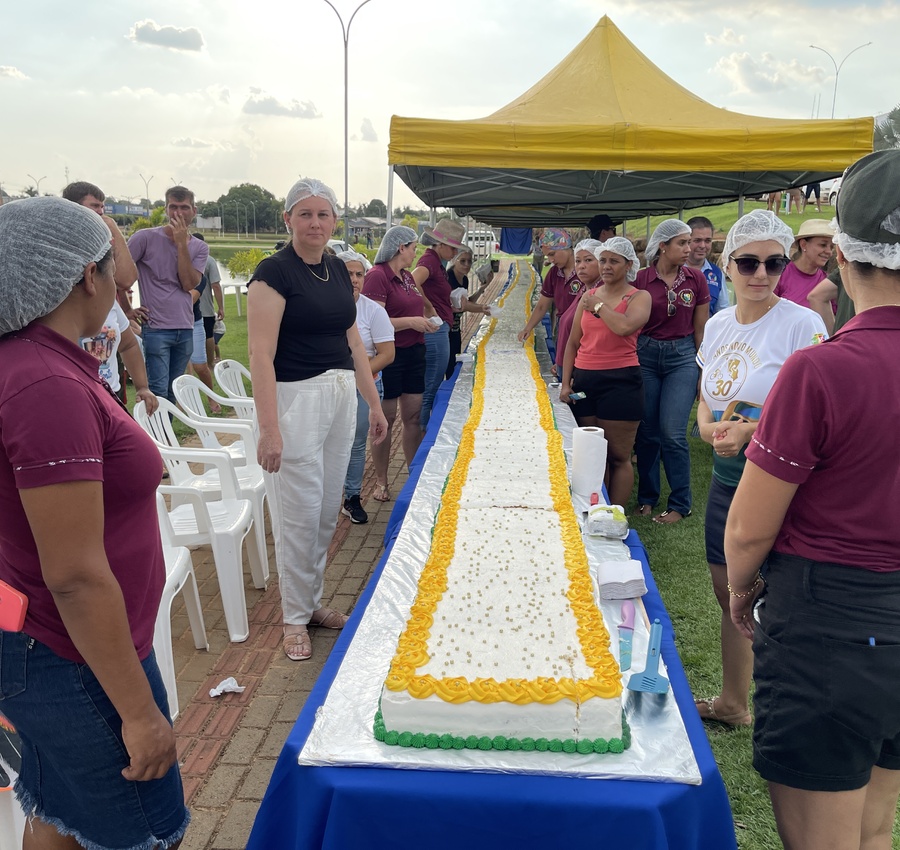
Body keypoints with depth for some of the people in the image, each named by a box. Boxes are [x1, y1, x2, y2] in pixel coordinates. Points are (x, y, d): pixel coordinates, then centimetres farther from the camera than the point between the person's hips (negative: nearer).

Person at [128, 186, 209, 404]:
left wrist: (182, 243, -11)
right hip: (156, 329, -4)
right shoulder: (146, 237, -3)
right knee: (158, 393, -8)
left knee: (173, 393, 11)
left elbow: (188, 284, -7)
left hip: (185, 330, 4)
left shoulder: (200, 248, 8)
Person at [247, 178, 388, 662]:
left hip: (341, 396, 7)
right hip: (295, 399, -7)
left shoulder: (338, 270, 11)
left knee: (329, 512, 13)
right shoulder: (274, 272, -10)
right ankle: (295, 617, 17)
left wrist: (374, 403, 16)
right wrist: (269, 429, -23)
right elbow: (261, 355, -17)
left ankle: (313, 601, 30)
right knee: (300, 514, 0)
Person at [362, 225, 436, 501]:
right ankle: (381, 482, 14)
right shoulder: (377, 275, -14)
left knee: (414, 417, 11)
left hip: (414, 352, 8)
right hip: (389, 356, -8)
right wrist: (411, 322, -20)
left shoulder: (407, 276, 13)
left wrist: (424, 322, 8)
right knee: (386, 419, 2)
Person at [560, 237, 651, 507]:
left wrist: (599, 306, -7)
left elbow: (624, 326, -23)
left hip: (620, 381, -5)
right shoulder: (588, 296, 14)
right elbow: (573, 342, 15)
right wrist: (565, 383, 8)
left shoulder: (639, 297, -1)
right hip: (584, 380, 5)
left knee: (618, 457, 1)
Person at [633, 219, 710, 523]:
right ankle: (646, 497, 23)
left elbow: (701, 328, 6)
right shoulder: (640, 279, -3)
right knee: (646, 431, 7)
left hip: (682, 356, 0)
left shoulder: (696, 279, 1)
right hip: (645, 355, 1)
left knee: (672, 432, -7)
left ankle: (680, 504, 7)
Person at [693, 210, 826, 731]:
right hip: (727, 475, 7)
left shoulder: (802, 325, -12)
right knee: (729, 592, 18)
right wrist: (709, 428, -5)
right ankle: (732, 703, 38)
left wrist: (753, 431, -24)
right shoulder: (718, 324, 8)